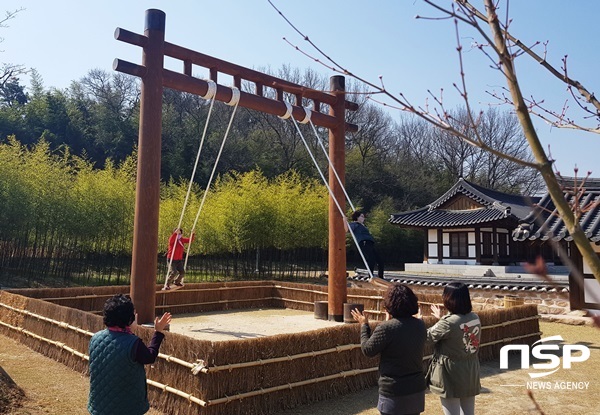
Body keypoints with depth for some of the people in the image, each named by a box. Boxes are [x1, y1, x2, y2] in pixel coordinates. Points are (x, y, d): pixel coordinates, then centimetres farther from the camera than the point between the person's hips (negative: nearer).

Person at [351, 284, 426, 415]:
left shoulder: (386, 327, -21)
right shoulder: (420, 325, -1)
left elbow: (368, 350, -9)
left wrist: (364, 325, 4)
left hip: (394, 391, -6)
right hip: (417, 388, 6)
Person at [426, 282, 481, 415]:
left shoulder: (448, 323, -24)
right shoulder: (475, 318, -2)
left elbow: (427, 335, -9)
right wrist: (441, 318, 24)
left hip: (451, 376, -7)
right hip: (471, 375, 7)